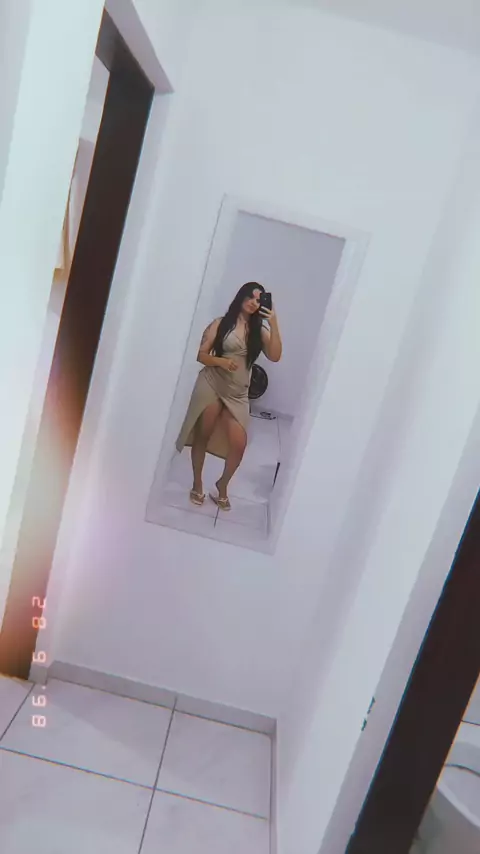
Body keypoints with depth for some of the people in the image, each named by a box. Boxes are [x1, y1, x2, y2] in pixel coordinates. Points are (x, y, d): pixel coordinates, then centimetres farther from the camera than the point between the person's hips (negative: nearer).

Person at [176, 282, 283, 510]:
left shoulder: (259, 329, 5)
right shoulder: (221, 323, -1)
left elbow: (275, 356, -10)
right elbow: (201, 355, -2)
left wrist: (273, 324, -16)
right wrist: (221, 361, -21)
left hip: (238, 393, 2)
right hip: (211, 385, -2)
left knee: (239, 444, -5)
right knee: (202, 436, 7)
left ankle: (222, 484, 22)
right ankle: (197, 484, 27)